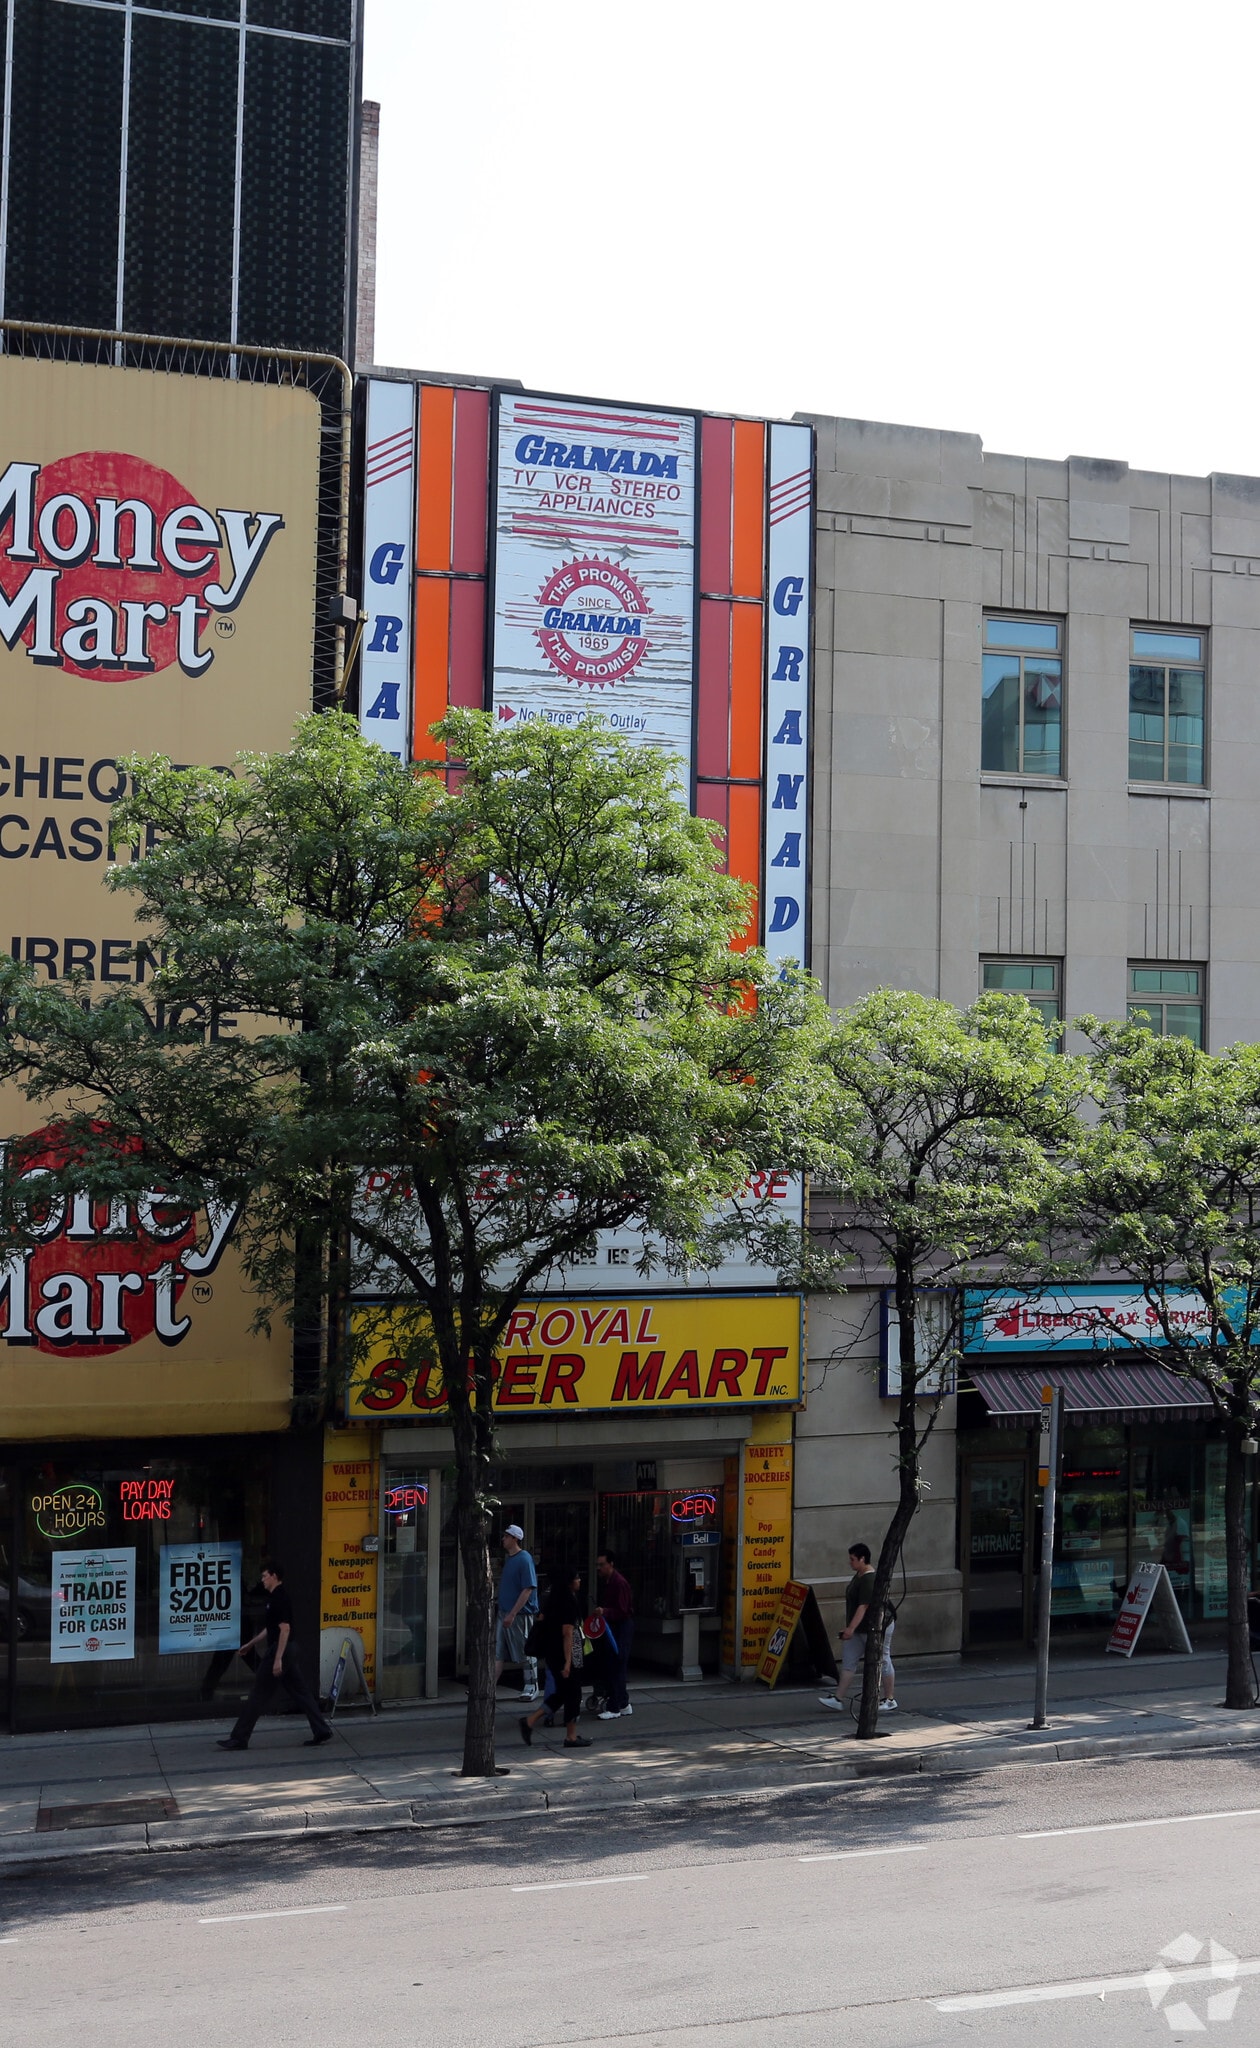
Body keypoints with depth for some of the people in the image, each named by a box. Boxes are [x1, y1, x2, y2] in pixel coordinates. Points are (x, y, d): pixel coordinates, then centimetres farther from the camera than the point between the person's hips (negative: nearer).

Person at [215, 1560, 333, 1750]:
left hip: (279, 1651, -10)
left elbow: (285, 1629, -23)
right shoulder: (276, 1598, 15)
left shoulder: (279, 1599, -17)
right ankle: (321, 1731, 7)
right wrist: (250, 1644, 31)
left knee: (259, 1695, -3)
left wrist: (277, 1658, -25)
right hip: (288, 1651, 10)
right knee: (300, 1692, 9)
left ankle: (239, 1738, 3)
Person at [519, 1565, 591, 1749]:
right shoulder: (569, 1603, -18)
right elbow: (567, 1633, -21)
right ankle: (571, 1737, 11)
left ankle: (530, 1720, 11)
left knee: (562, 1693, 16)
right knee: (572, 1694, 3)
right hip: (565, 1655, -9)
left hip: (552, 1653, 9)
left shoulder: (553, 1599, 9)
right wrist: (568, 1661, -21)